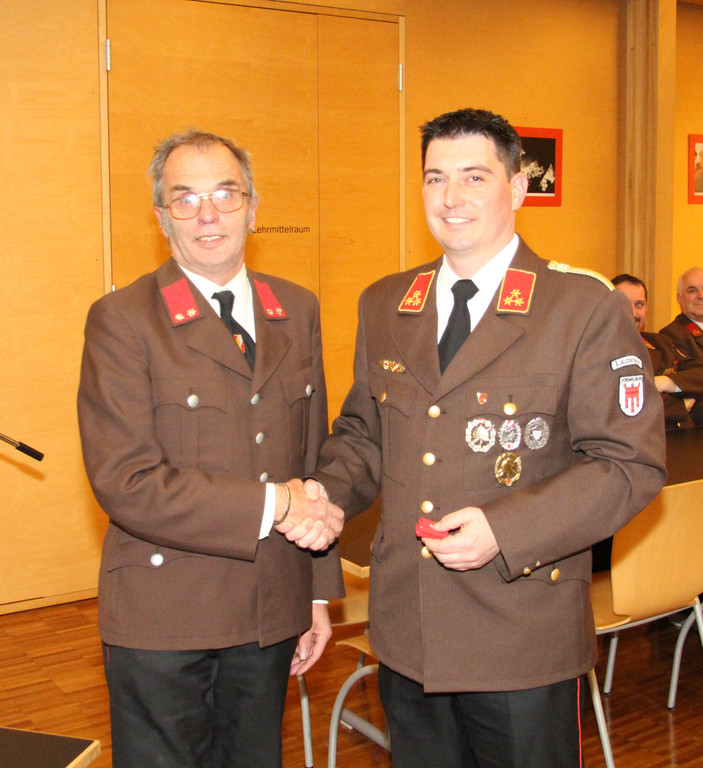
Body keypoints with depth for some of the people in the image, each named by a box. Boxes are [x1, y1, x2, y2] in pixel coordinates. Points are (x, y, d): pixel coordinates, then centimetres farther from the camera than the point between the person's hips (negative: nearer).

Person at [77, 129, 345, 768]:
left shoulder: (297, 311, 7)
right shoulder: (121, 320, -10)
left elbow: (314, 456, 10)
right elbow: (125, 482, -18)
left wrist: (318, 592, 11)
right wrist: (272, 506, -19)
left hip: (272, 615, 5)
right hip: (162, 621, -4)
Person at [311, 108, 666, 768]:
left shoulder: (588, 307, -8)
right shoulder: (382, 304, 8)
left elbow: (631, 463, -12)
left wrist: (504, 529, -21)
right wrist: (328, 492, -5)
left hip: (524, 640, -4)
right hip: (405, 634, 5)